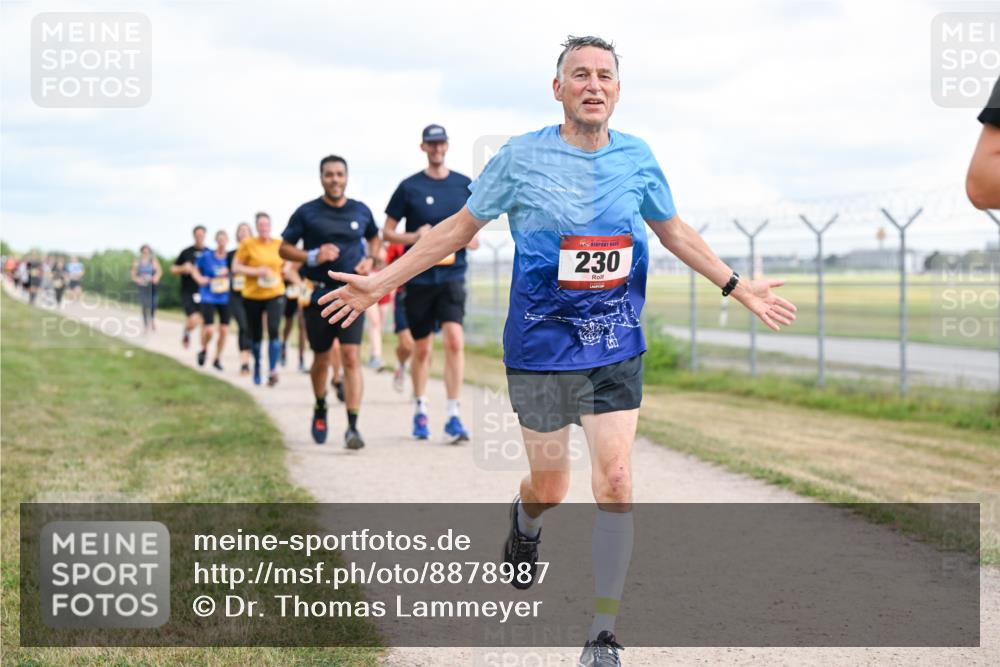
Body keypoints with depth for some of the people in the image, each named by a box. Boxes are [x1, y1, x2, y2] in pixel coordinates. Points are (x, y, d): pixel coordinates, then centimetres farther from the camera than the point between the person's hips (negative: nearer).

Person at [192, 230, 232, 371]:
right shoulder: (206, 256, -4)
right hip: (208, 297, -2)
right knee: (209, 329, -14)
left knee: (224, 330, 2)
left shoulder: (230, 257, -2)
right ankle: (204, 349, 19)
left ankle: (217, 359, 21)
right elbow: (195, 270, 9)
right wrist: (199, 279, -9)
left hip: (225, 299, 2)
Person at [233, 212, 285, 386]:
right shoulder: (248, 244, -5)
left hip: (275, 294, 0)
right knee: (256, 335, 10)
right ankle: (257, 365, 36)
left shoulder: (279, 244, 2)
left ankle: (273, 370, -15)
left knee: (273, 329, -18)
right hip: (252, 295, 0)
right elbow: (236, 267, -4)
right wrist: (256, 271, -15)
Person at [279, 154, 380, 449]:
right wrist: (312, 257, -15)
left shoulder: (361, 211, 6)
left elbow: (375, 237, 24)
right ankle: (320, 411, 40)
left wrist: (370, 259, 4)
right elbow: (284, 248, 3)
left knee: (351, 358, -13)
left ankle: (353, 428, -15)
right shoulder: (306, 213, -1)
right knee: (321, 360, 12)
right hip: (319, 294, 0)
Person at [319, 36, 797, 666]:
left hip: (616, 347, 2)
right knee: (550, 487, 7)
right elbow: (460, 227, 2)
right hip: (542, 346, -2)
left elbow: (674, 230, 17)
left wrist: (739, 287, 17)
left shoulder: (637, 158, 1)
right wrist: (381, 282, 2)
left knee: (615, 481, -8)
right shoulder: (522, 157, -7)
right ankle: (525, 522, 48)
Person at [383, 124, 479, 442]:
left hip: (452, 275, 0)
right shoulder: (409, 187, 2)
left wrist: (470, 239, -6)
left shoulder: (465, 185, 7)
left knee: (454, 340, -16)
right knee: (422, 348, 8)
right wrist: (414, 237, -12)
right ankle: (420, 411, 25)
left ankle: (454, 415, -14)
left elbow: (475, 233, 17)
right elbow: (387, 232, 6)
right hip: (419, 277, 0)